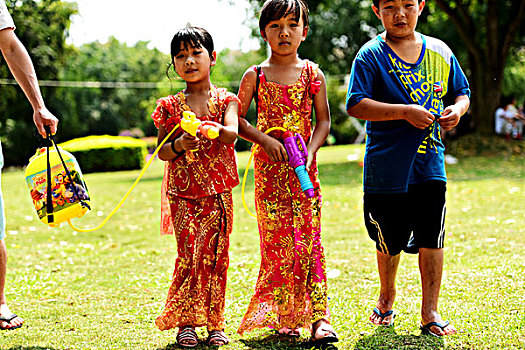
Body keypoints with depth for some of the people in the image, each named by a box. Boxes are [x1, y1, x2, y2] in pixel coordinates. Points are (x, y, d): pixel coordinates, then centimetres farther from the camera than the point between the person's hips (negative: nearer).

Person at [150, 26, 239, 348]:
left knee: (214, 256, -1)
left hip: (218, 191, 0)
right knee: (188, 257, -5)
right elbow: (162, 152, 3)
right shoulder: (170, 106, 6)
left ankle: (215, 322, 8)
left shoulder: (224, 100, 4)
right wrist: (179, 144, -18)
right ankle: (185, 323, 4)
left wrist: (214, 129, -36)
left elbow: (232, 134, -15)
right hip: (183, 192, 0)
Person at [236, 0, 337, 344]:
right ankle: (283, 316, 10)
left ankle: (318, 316, -7)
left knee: (309, 239, -5)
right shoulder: (255, 76, 4)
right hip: (269, 166, 0)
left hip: (304, 166, 0)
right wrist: (265, 139, -10)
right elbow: (238, 119, 5)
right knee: (276, 240, 1)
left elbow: (323, 121, 4)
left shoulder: (312, 73, 5)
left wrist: (310, 151, -12)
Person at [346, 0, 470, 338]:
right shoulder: (371, 54, -6)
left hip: (430, 163, 3)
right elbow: (356, 105, -15)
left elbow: (461, 92, 19)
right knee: (390, 241, 11)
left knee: (431, 238, -1)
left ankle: (430, 310, 9)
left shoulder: (440, 52, 8)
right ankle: (387, 294, 36)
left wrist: (457, 109, -5)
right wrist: (405, 111, -23)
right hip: (386, 167, -2)